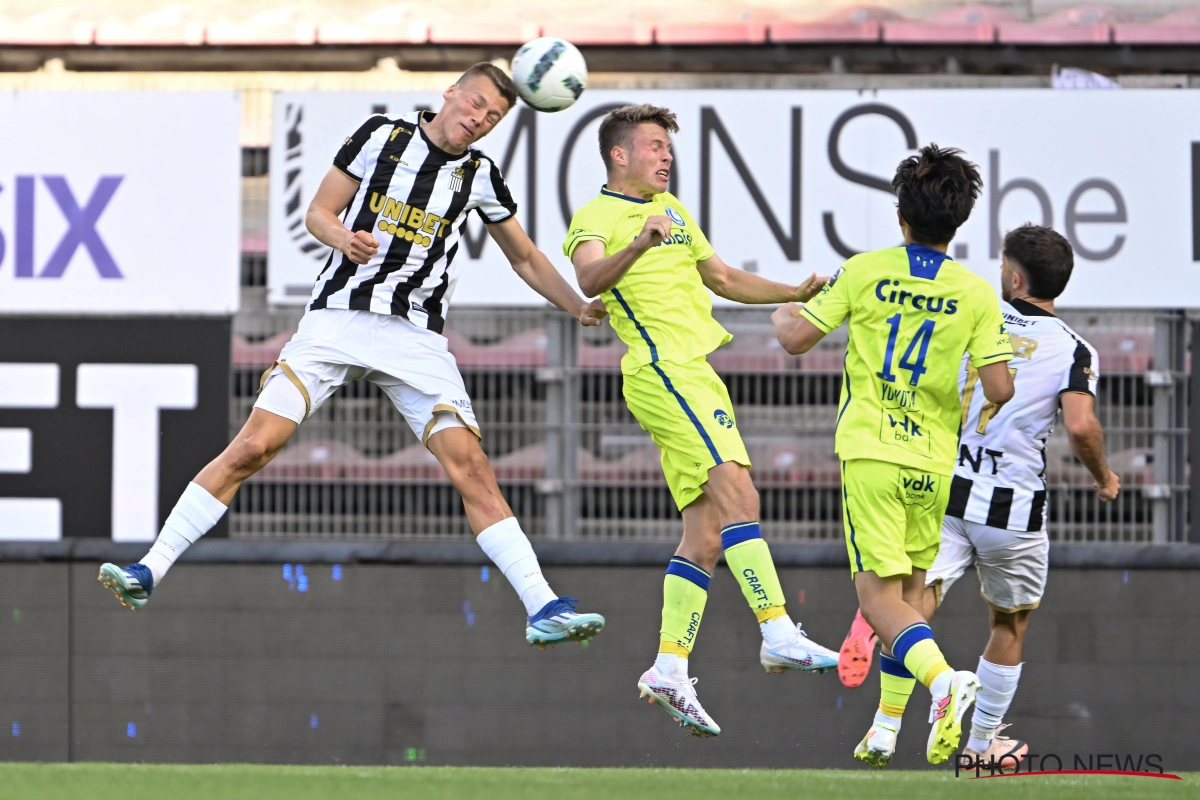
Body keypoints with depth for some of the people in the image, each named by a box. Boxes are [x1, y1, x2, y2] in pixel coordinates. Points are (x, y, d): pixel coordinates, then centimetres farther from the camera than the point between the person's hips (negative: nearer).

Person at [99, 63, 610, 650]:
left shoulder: (479, 175, 10)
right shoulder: (383, 135, 3)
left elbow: (525, 258, 23)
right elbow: (318, 213, 7)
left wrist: (580, 308, 12)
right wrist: (345, 238, -15)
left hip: (418, 336, 2)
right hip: (339, 316, -2)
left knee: (469, 465, -13)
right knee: (253, 447, -12)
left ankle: (543, 608, -13)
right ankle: (150, 572, -6)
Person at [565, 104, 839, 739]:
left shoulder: (671, 211, 23)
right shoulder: (596, 218, -4)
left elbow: (722, 277, 34)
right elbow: (590, 278, -26)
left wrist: (798, 294, 24)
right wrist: (639, 245, -44)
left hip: (693, 373, 9)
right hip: (663, 370, -9)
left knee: (707, 533, 4)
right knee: (736, 492, -22)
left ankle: (669, 669, 3)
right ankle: (778, 633, -29)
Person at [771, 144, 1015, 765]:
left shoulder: (865, 272, -3)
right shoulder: (976, 294, -1)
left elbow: (796, 338, -2)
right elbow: (998, 390, -6)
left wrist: (783, 313, 21)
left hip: (870, 453, -2)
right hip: (934, 461, 2)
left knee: (880, 595, -6)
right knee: (913, 588, 17)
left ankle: (943, 679, -33)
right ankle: (885, 729, 14)